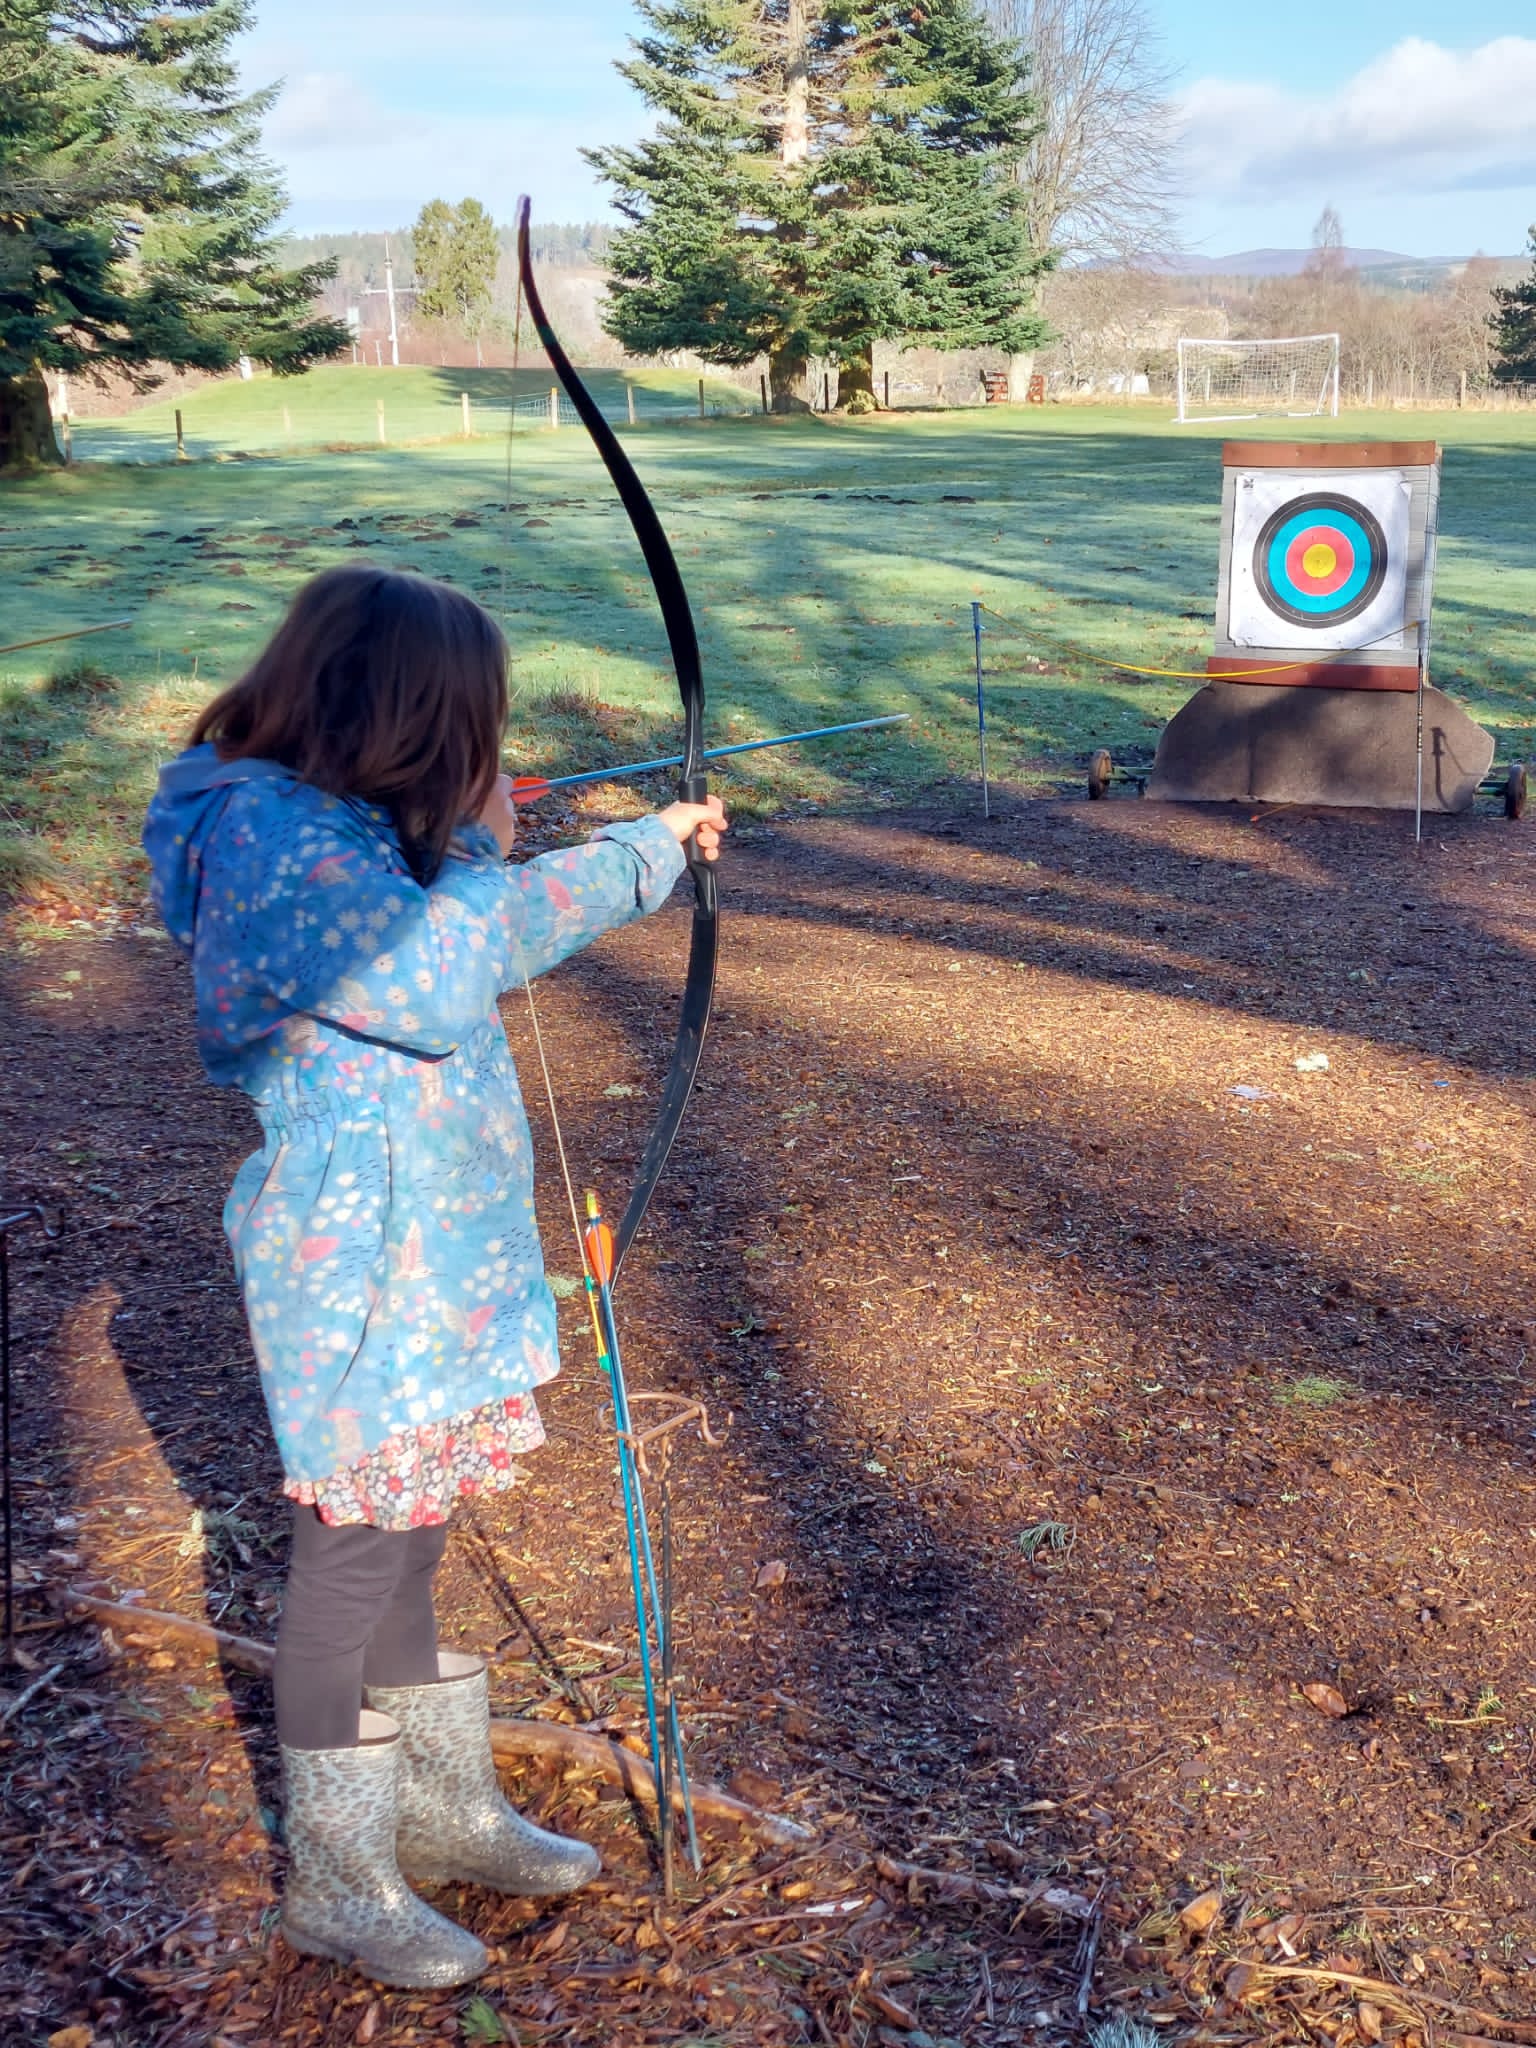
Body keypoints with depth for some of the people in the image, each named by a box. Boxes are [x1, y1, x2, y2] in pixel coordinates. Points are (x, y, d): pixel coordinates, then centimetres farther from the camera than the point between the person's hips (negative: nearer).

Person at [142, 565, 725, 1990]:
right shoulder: (272, 837, -22)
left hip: (427, 1255, 9)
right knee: (355, 1560, 5)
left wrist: (651, 848, 27)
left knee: (402, 1542, 21)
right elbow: (443, 984, -29)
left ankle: (447, 1808, 38)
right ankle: (336, 1884, 23)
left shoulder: (346, 825, 8)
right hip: (356, 1272, -9)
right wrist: (476, 849, -12)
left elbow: (503, 921, 24)